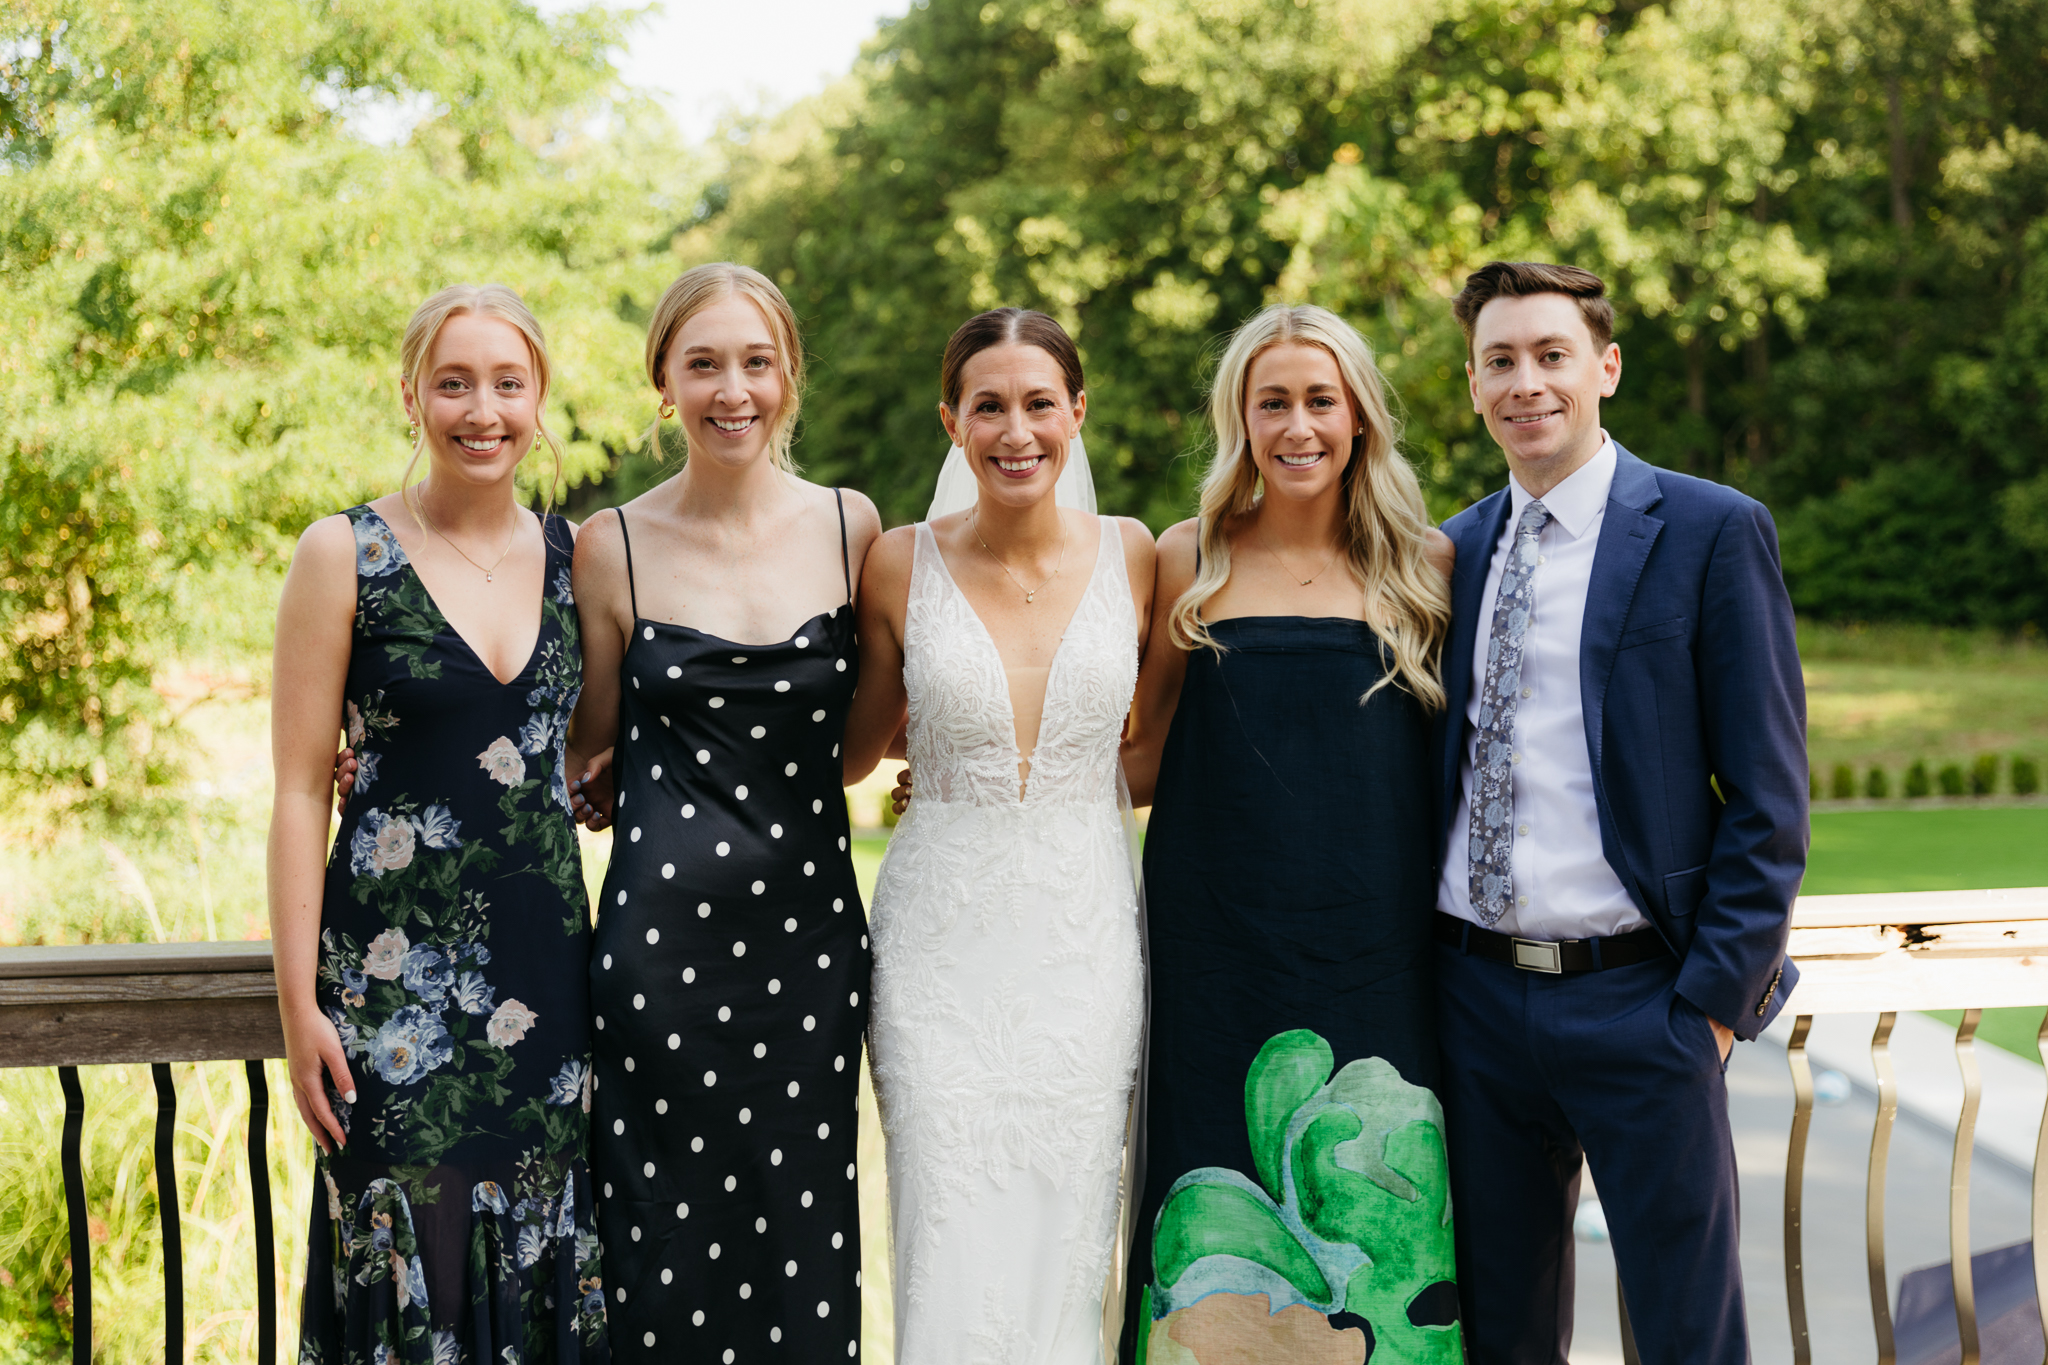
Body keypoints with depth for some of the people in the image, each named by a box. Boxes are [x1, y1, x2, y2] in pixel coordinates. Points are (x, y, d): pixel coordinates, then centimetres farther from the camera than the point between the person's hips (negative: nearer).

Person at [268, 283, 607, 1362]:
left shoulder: (575, 554, 7)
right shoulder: (345, 554, -3)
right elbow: (300, 788, -4)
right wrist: (300, 1001, -9)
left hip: (545, 952, 4)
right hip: (397, 967, -3)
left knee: (544, 1267, 6)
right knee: (414, 1271, -3)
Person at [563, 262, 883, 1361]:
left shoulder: (851, 527, 5)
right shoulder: (614, 548, 2)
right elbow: (593, 743, 12)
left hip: (810, 932, 2)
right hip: (665, 930, -1)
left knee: (801, 1238, 5)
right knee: (665, 1240, 1)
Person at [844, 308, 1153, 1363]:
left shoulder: (1129, 554, 3)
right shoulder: (900, 565, -1)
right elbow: (851, 752, 11)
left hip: (1084, 936, 1)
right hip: (942, 942, -1)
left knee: (1061, 1250, 3)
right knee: (952, 1264, -5)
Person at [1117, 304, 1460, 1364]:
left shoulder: (1425, 563, 6)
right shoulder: (1192, 562, 5)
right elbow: (1149, 759, 11)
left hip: (1376, 950, 0)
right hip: (1221, 946, 0)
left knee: (1375, 1211, 0)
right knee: (1223, 1231, 2)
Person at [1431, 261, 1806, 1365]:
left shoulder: (1712, 531, -4)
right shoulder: (1455, 550, 11)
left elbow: (1768, 791, -5)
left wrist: (1718, 996, -11)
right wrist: (1415, 980, 7)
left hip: (1640, 997, -4)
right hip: (1473, 995, 4)